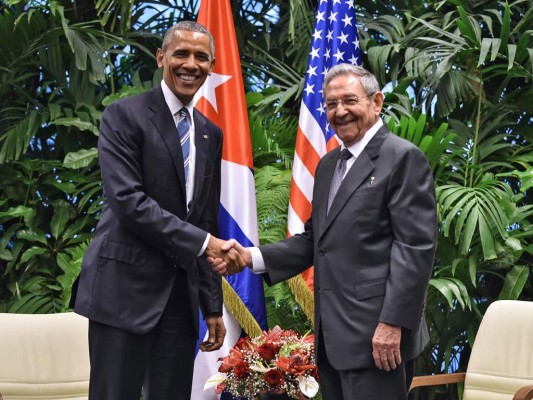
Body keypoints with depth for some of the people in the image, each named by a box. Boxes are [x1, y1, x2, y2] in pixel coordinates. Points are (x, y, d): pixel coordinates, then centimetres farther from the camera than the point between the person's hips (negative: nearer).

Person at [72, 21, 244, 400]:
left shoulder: (210, 134, 15)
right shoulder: (125, 115, -4)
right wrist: (202, 242, -20)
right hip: (126, 285, -6)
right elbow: (127, 199, -16)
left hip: (182, 292, 6)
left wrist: (213, 305, 15)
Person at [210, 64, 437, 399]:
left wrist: (393, 323, -19)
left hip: (375, 333, -8)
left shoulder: (403, 157, -7)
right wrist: (252, 257, 3)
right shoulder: (328, 163, 19)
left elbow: (416, 246, -14)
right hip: (332, 334, 8)